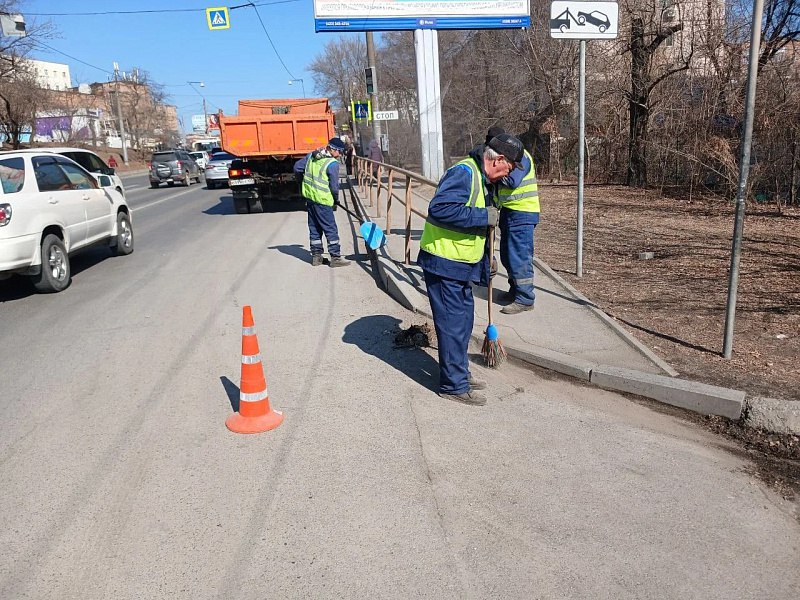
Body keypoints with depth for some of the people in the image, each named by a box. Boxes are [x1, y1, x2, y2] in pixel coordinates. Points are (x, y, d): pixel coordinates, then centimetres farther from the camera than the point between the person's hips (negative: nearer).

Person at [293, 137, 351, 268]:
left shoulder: (311, 155, 7)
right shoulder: (333, 163, -15)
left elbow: (297, 167, 14)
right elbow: (334, 186, -13)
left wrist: (302, 180, 31)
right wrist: (336, 199, 5)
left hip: (309, 197, 8)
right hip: (322, 200, -8)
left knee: (314, 228, 15)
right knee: (331, 229, 0)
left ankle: (316, 256, 21)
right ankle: (335, 258, 3)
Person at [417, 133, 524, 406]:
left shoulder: (484, 180, 14)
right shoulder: (464, 173, -18)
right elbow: (439, 209, -32)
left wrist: (486, 262, 23)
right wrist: (483, 217, -25)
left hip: (461, 264, 10)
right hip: (444, 263, -10)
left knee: (464, 319, 18)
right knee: (453, 324, -3)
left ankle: (459, 373, 33)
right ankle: (454, 385, 9)